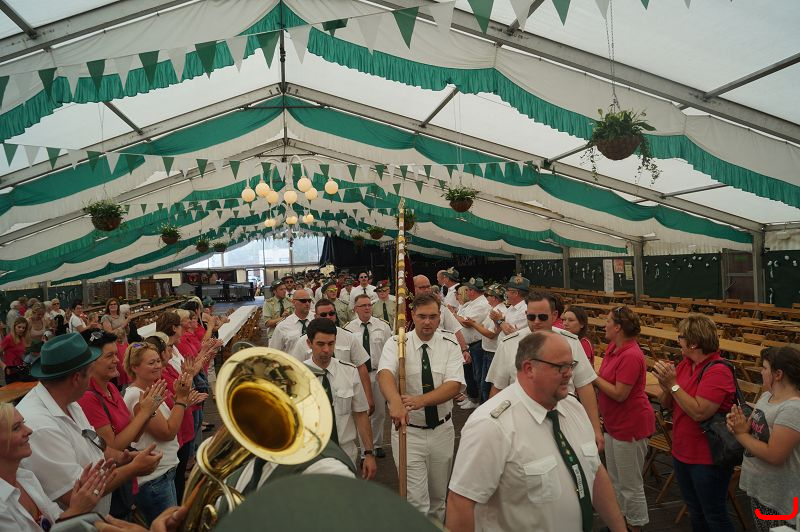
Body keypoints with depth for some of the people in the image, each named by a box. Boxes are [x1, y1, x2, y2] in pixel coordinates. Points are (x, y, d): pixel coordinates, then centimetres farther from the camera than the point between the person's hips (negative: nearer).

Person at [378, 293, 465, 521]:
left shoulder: (449, 344, -5)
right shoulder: (396, 343, -9)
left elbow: (455, 384, -18)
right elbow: (385, 374, -28)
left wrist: (421, 400, -35)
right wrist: (395, 402, -49)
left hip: (442, 431, 2)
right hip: (408, 430, -2)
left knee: (438, 496, 20)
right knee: (416, 501, -4)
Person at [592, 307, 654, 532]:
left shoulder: (630, 355, -25)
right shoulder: (613, 347, 3)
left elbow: (619, 393, -25)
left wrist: (593, 377, -17)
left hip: (630, 426, -10)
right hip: (614, 423, 10)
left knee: (630, 485, 6)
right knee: (615, 480, 22)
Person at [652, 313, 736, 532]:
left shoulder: (718, 371, -22)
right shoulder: (684, 364, 1)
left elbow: (699, 412, -29)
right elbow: (667, 405, 6)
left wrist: (673, 384, -25)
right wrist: (666, 386, -14)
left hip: (708, 459, -8)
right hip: (682, 452, 8)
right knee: (695, 510, 23)